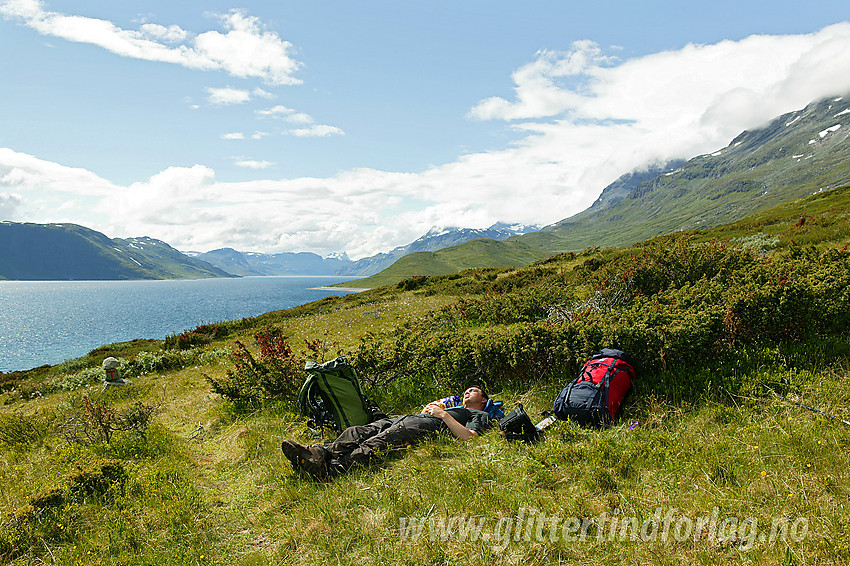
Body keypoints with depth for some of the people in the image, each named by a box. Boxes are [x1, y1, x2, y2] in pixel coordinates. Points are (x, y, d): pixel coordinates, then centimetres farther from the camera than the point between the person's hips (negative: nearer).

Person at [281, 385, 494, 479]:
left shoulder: (481, 416, 22)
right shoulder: (452, 406, 46)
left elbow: (469, 437, -2)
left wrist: (443, 415, -3)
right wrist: (426, 410, 20)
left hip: (427, 426, -7)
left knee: (377, 443, -34)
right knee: (356, 433, -20)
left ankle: (332, 470, -54)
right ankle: (319, 454, -41)